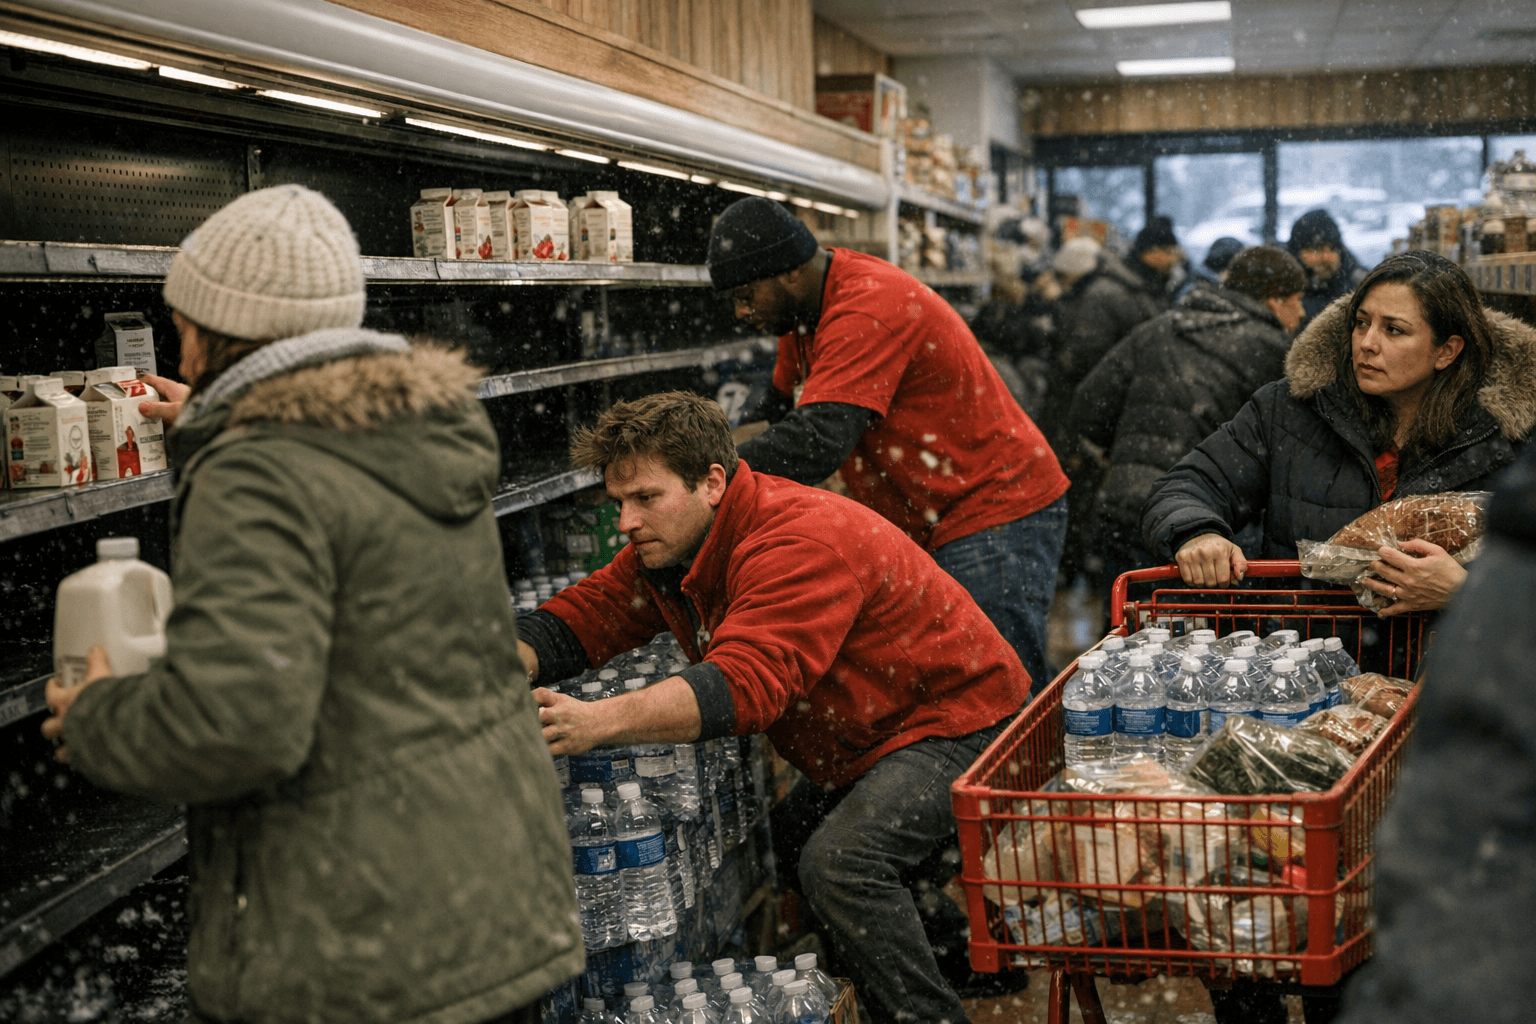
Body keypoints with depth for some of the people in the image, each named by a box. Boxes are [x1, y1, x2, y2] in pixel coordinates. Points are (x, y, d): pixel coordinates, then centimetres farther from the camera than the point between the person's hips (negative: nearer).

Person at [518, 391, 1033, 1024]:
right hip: (866, 747, 10)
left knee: (839, 860, -29)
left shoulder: (801, 542, -31)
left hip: (959, 724, -10)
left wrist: (596, 723, -53)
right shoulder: (666, 546, -2)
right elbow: (576, 619, -6)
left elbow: (745, 683, -43)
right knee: (784, 846, 20)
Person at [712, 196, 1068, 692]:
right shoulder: (806, 307, 7)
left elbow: (816, 442, -34)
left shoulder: (869, 308, -24)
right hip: (925, 526, 10)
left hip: (995, 523, -10)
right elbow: (782, 407, 25)